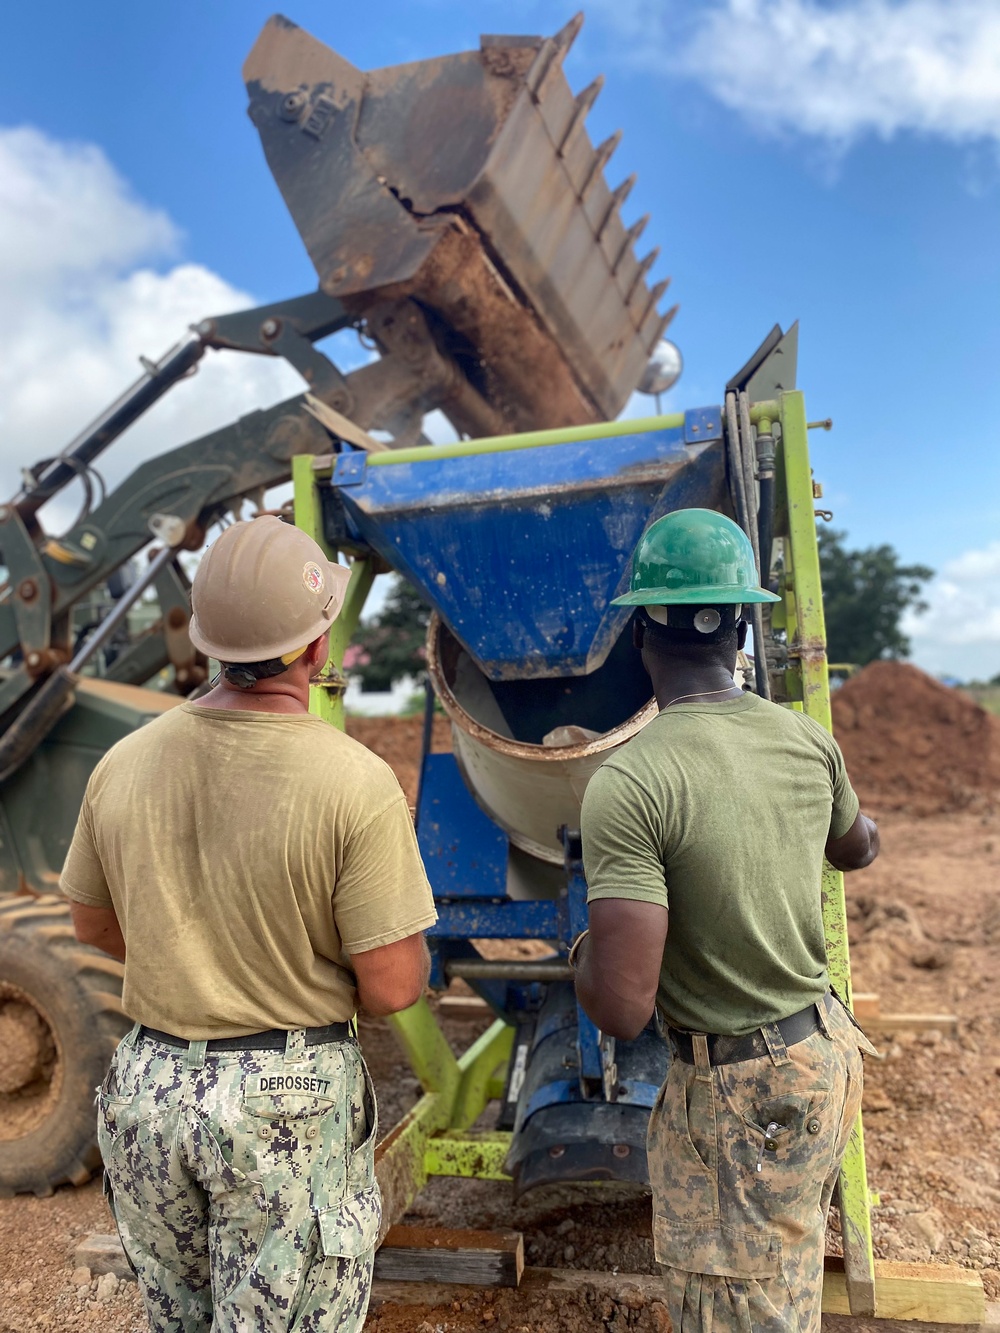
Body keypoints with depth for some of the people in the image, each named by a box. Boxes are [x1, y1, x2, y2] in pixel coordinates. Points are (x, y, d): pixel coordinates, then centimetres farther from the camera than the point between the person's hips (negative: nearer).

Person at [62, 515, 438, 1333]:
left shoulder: (124, 764, -8)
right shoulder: (355, 783, -23)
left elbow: (94, 925, 8)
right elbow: (392, 988, -18)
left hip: (148, 1089, 5)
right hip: (290, 1102, -4)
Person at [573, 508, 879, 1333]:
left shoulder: (629, 784, -28)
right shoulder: (810, 741, -6)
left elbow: (622, 1008, -28)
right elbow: (859, 850, 17)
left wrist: (585, 948, -6)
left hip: (743, 1097, -6)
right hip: (828, 1051, 7)